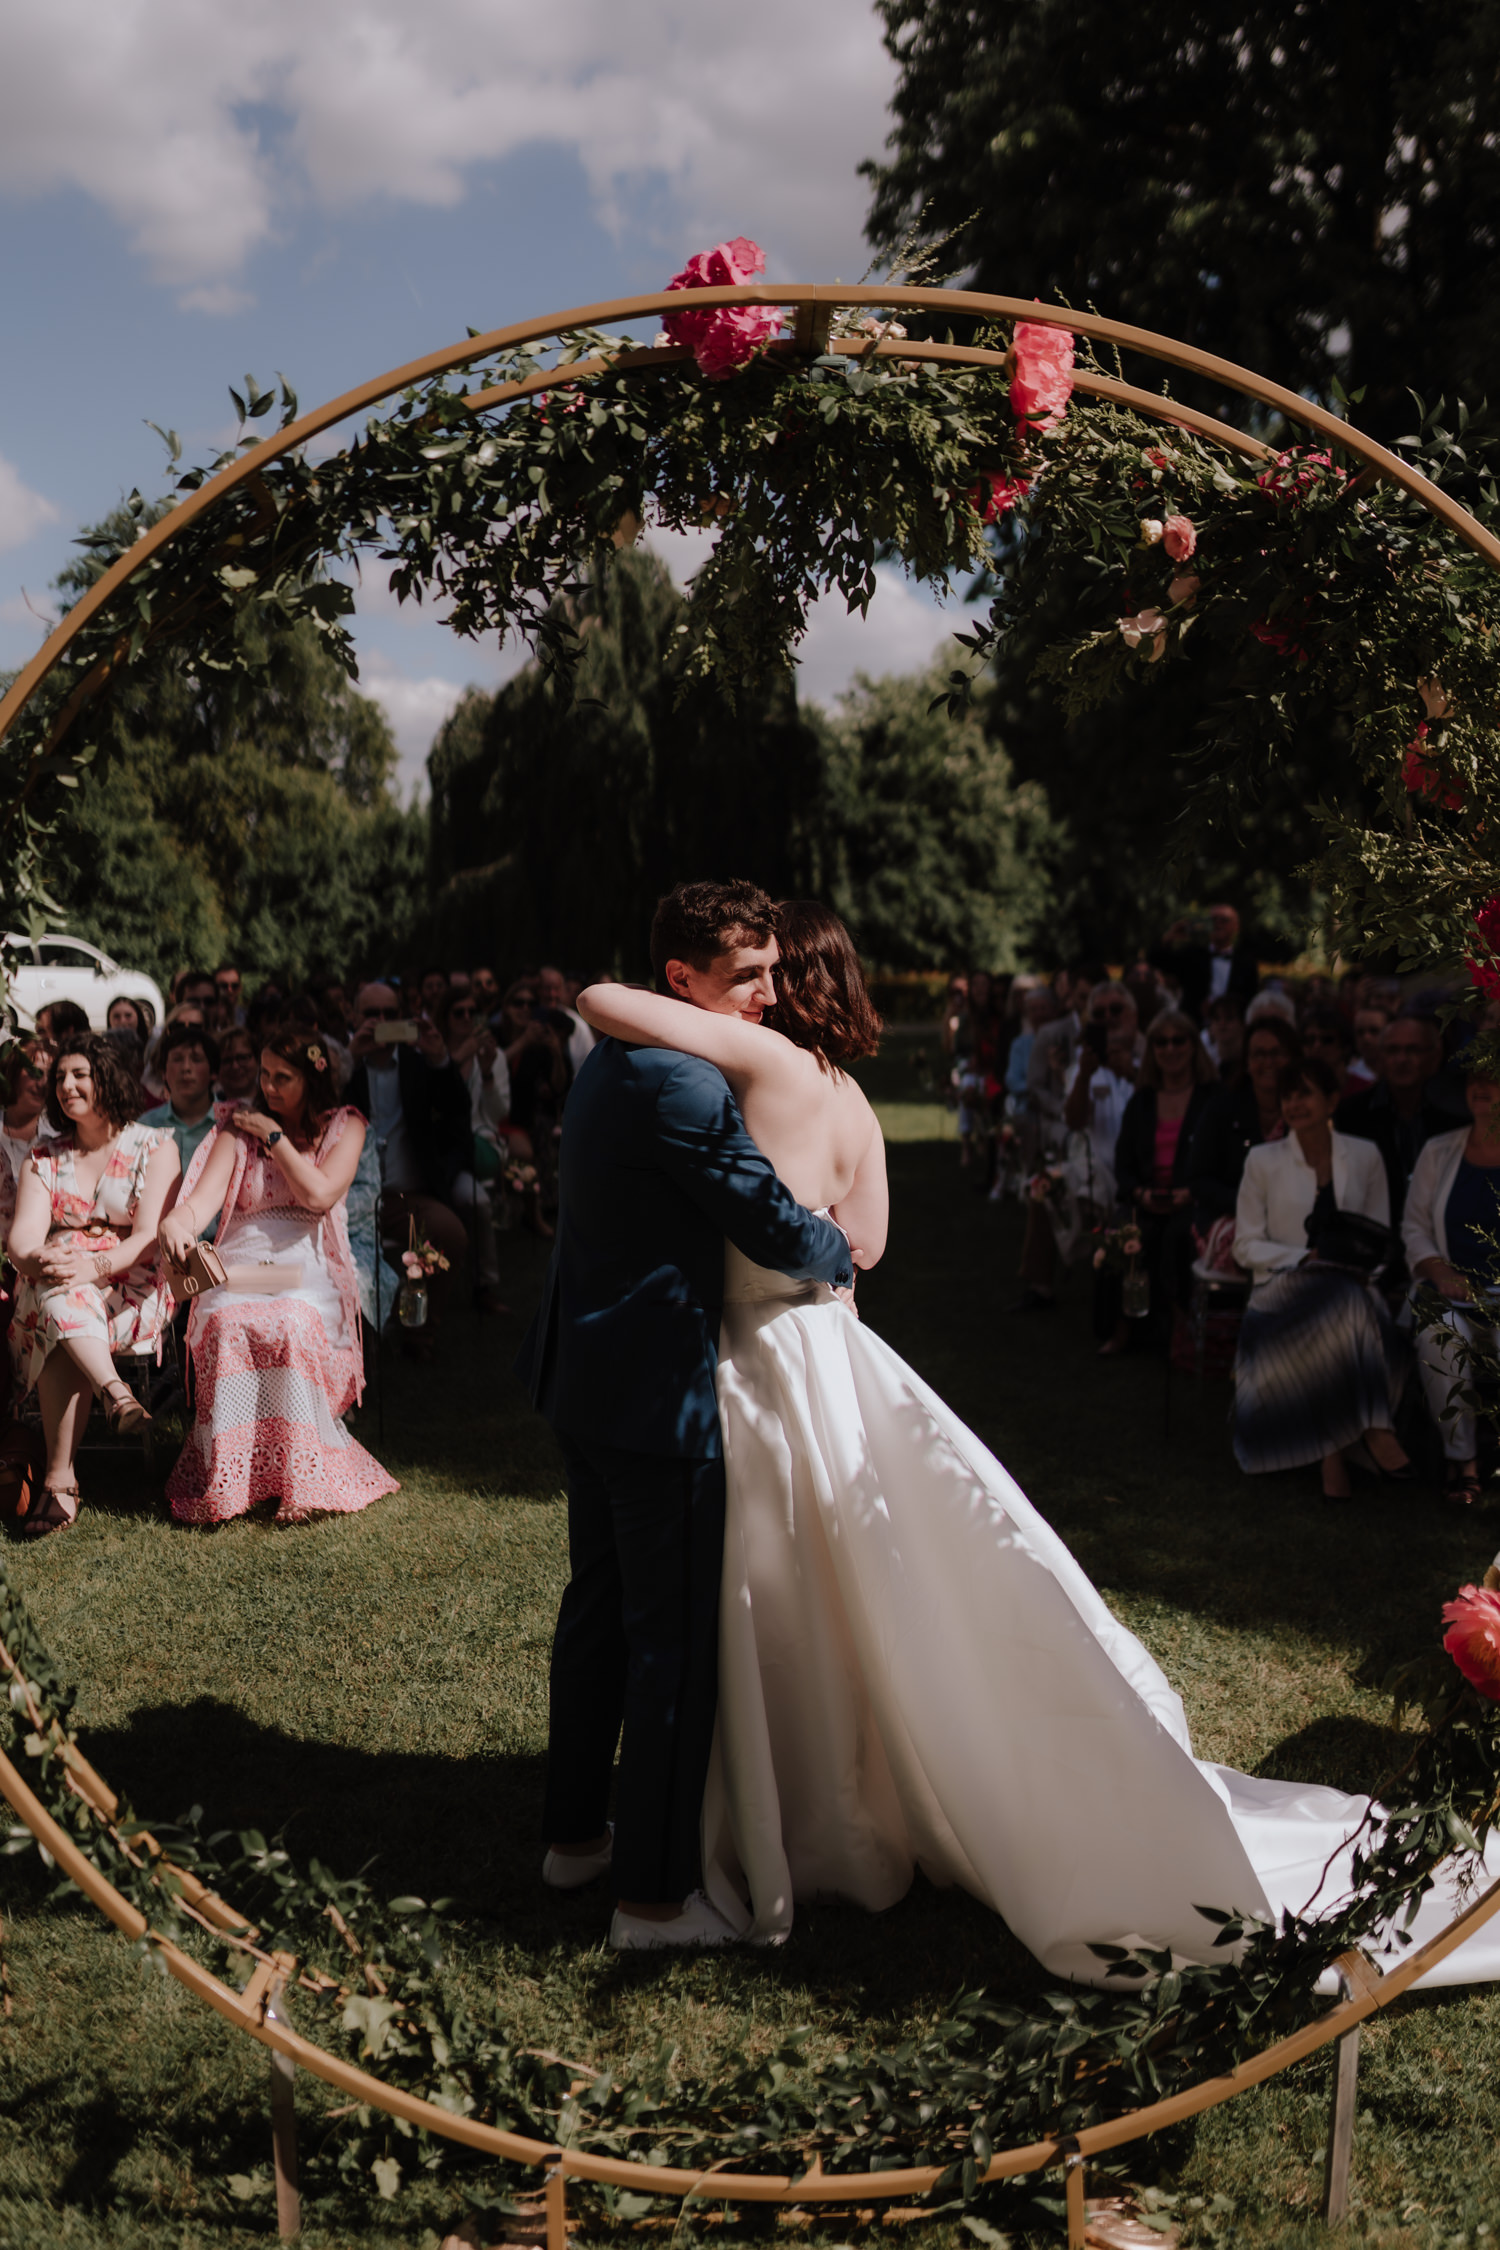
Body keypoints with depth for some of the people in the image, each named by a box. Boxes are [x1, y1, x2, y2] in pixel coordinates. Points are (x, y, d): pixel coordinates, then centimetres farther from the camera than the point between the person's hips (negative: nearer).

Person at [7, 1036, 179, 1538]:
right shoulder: (44, 1158, 14)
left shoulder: (155, 1147, 4)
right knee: (59, 1303, -36)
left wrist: (95, 1266, -28)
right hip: (51, 1285, 3)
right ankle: (117, 1394, -51)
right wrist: (37, 1260, -27)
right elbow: (23, 1235, -1)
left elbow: (150, 1236, -8)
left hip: (131, 1290, -3)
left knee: (61, 1332, -34)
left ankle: (59, 1480, -41)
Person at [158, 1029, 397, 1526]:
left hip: (307, 1266, -1)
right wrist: (177, 1220, -24)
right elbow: (207, 1192, -1)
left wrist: (275, 1136, 1)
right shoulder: (238, 1127, 15)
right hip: (239, 1262, 2)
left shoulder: (344, 1126, 11)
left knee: (292, 1323, -36)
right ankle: (226, 1479, -29)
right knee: (226, 1322, -34)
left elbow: (320, 1195, -6)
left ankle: (301, 1479, -30)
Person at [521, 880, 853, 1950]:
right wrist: (840, 1255, 2)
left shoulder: (612, 1061, 9)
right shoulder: (685, 1086, -22)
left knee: (599, 1607, 22)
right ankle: (655, 1893, 11)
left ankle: (576, 1831, 36)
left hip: (587, 1378, 11)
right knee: (673, 1641, 0)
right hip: (658, 1392, -11)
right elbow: (778, 1230, -19)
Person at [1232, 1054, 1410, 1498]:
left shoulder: (1365, 1156, 10)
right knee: (1343, 1301, -36)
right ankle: (1373, 1429, -32)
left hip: (1351, 1290, 2)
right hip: (1282, 1288, -2)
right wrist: (1308, 1258, -13)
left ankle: (1337, 1448, -31)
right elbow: (1247, 1246, 2)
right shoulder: (1263, 1160, 5)